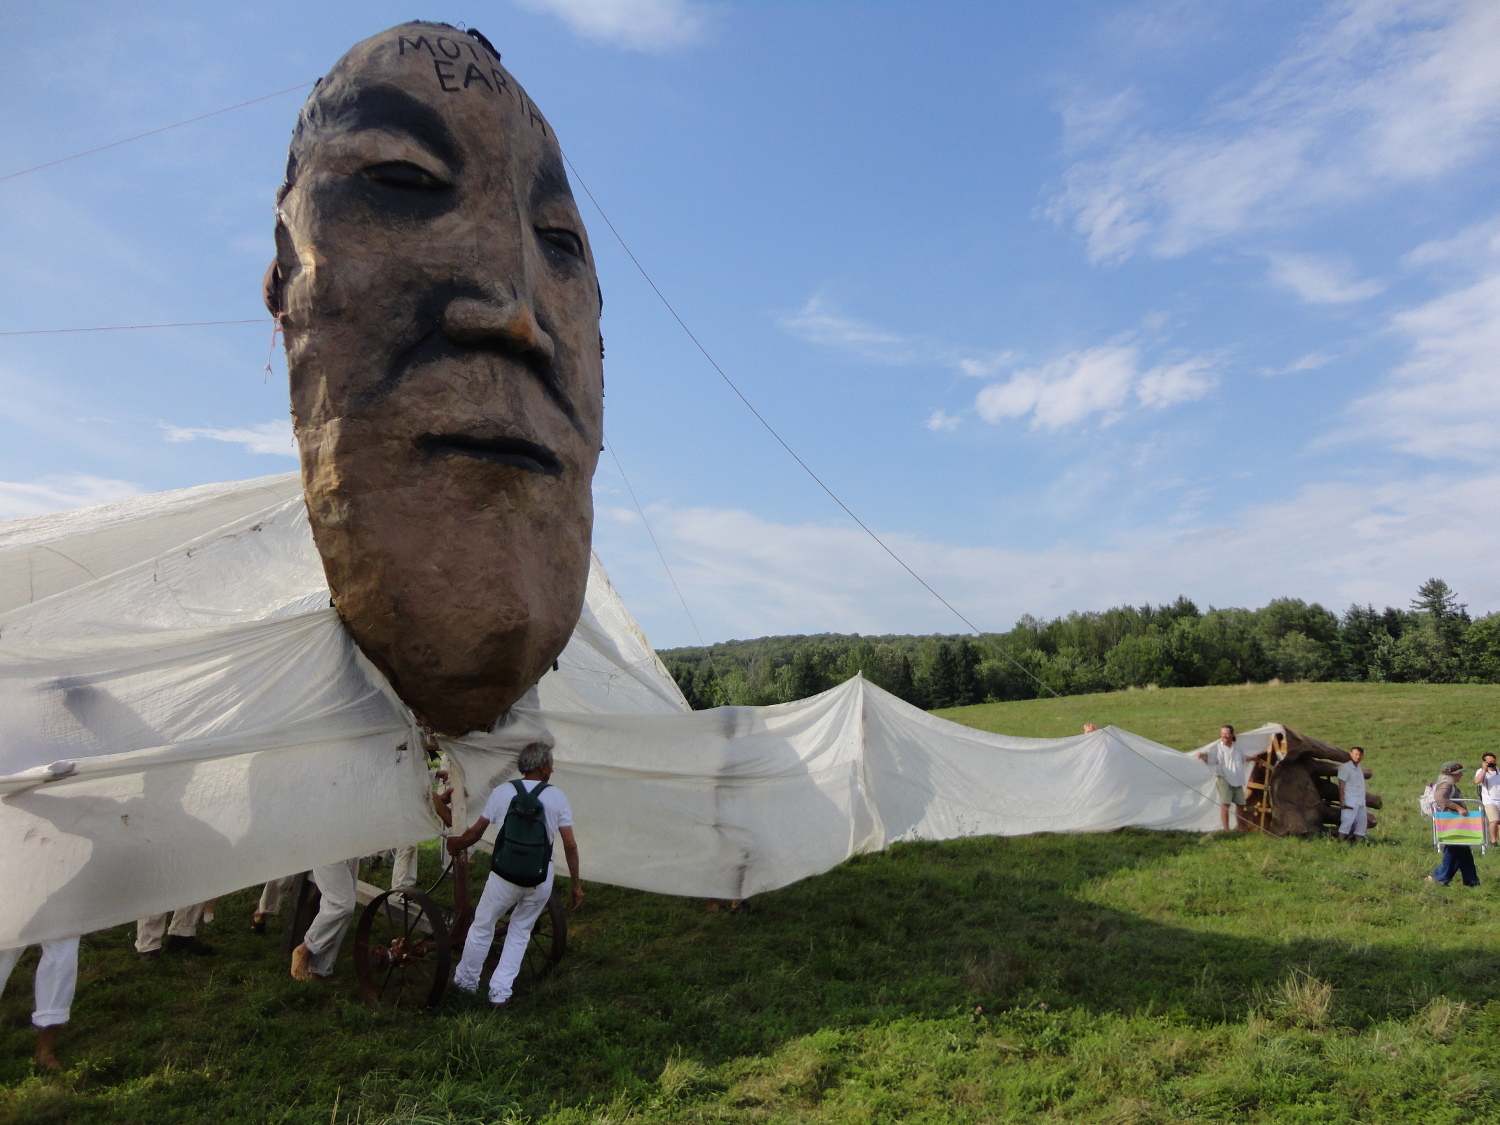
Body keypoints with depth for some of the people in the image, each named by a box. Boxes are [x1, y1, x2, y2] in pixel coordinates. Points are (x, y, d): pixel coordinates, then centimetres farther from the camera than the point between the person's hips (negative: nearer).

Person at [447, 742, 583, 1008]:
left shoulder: (502, 792, -1)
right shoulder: (556, 796, -2)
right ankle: (500, 992, 19)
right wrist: (576, 884, 4)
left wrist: (455, 845, 26)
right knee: (521, 931, 18)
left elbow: (476, 831, 5)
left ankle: (466, 980, 36)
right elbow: (570, 844, -4)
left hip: (506, 874, -1)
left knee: (483, 926, 20)